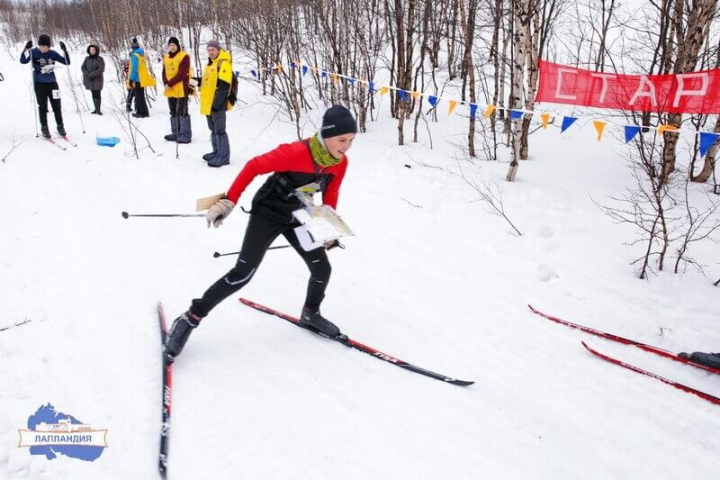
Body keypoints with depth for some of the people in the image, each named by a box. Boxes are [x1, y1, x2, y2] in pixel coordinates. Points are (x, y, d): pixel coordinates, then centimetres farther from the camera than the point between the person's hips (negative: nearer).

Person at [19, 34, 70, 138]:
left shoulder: (53, 53, 1)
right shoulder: (34, 53, -6)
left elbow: (67, 62, 0)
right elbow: (23, 60, -19)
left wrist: (65, 50, -13)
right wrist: (26, 49, -32)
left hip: (52, 82, 2)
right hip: (39, 84, -2)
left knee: (57, 106, 2)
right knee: (43, 107, 2)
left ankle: (60, 126, 13)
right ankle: (44, 128, 11)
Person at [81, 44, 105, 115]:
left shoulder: (100, 59, -6)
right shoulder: (87, 58, 6)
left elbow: (101, 69, -15)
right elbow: (83, 67, 5)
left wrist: (91, 75, -18)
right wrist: (87, 74, -14)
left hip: (97, 80, -4)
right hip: (89, 80, 4)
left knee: (97, 95, -10)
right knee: (93, 95, 9)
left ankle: (98, 110, -9)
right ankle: (96, 109, 16)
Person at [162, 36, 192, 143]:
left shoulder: (184, 57, -8)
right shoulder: (166, 57, 14)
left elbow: (182, 74, -16)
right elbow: (164, 72, 13)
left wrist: (170, 84, -16)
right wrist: (166, 83, -7)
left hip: (181, 89, -7)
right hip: (170, 90, 8)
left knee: (182, 112, -7)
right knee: (173, 112, 13)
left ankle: (186, 135, -3)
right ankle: (176, 133, 21)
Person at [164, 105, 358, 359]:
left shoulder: (340, 162, -9)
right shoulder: (297, 152, -29)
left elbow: (330, 195, 7)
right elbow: (254, 167, -23)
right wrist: (228, 202, -23)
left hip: (296, 217, 6)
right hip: (267, 212, -6)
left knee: (322, 268, 4)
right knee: (243, 273, -14)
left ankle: (310, 314, 32)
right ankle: (190, 318, -1)